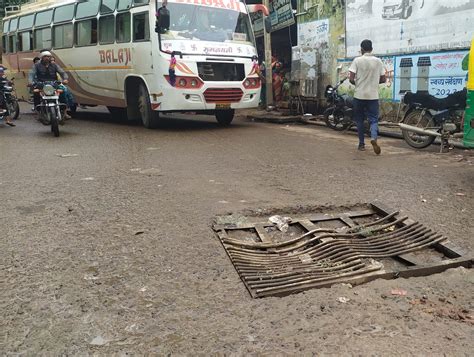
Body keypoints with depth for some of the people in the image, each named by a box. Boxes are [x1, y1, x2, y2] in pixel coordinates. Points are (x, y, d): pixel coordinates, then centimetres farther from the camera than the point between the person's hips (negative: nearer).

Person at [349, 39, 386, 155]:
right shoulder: (378, 61, 3)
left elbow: (351, 79, -11)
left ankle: (361, 144, 15)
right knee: (373, 119, 4)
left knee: (359, 120, 12)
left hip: (359, 95, -1)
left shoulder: (357, 60, -4)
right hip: (373, 95, 1)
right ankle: (374, 138, -22)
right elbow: (383, 79, 6)